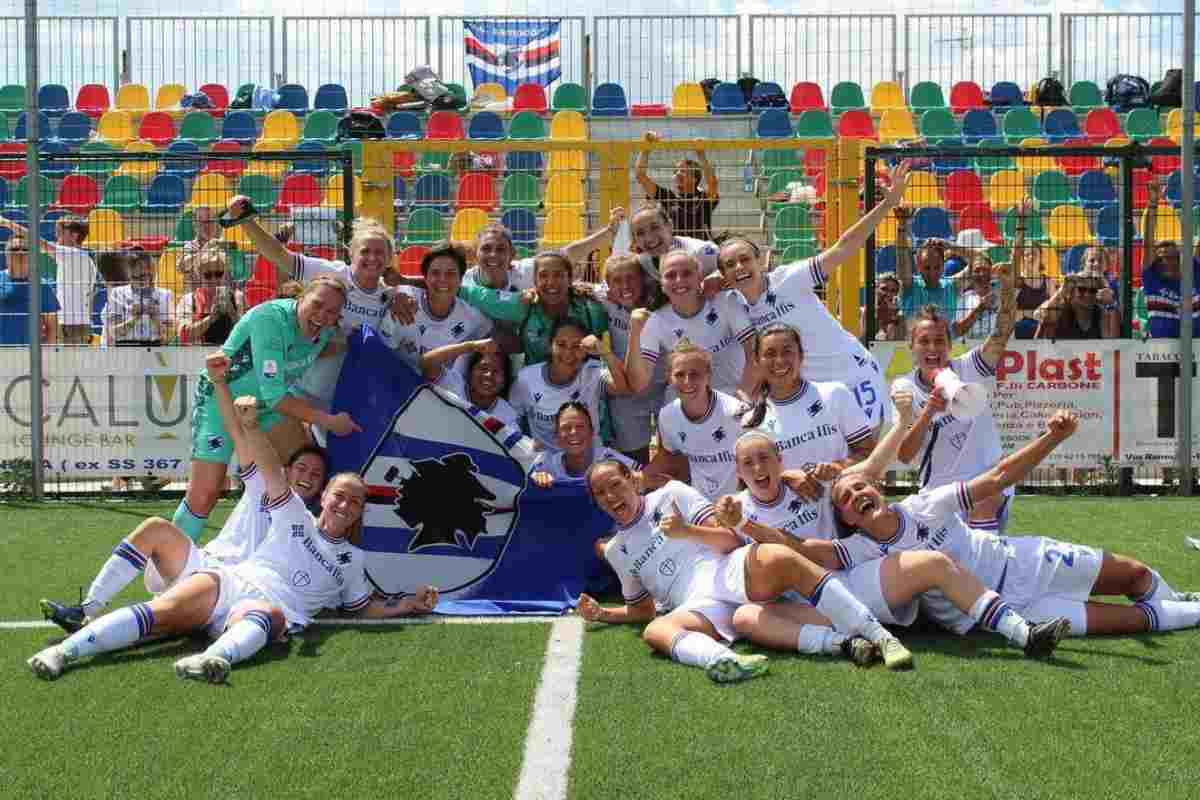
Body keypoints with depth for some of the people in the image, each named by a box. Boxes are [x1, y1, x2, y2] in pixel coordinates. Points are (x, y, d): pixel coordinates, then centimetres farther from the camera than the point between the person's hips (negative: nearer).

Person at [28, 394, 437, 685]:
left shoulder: (352, 560, 28)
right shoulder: (294, 515, 24)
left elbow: (365, 606, 34)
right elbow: (270, 468, 12)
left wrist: (410, 605, 17)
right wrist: (250, 424, -4)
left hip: (277, 609, -1)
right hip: (230, 581, 2)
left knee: (256, 616, -41)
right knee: (163, 611, -27)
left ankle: (217, 658, -75)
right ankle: (68, 649, -39)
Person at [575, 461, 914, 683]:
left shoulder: (670, 494, 14)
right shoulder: (615, 551, 24)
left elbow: (731, 539, 7)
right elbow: (643, 610, 31)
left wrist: (686, 531, -8)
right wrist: (601, 614, 16)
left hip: (732, 572, -2)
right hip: (698, 606, 2)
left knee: (778, 558, -36)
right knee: (655, 631, -33)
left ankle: (880, 636, -37)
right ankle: (721, 659, -68)